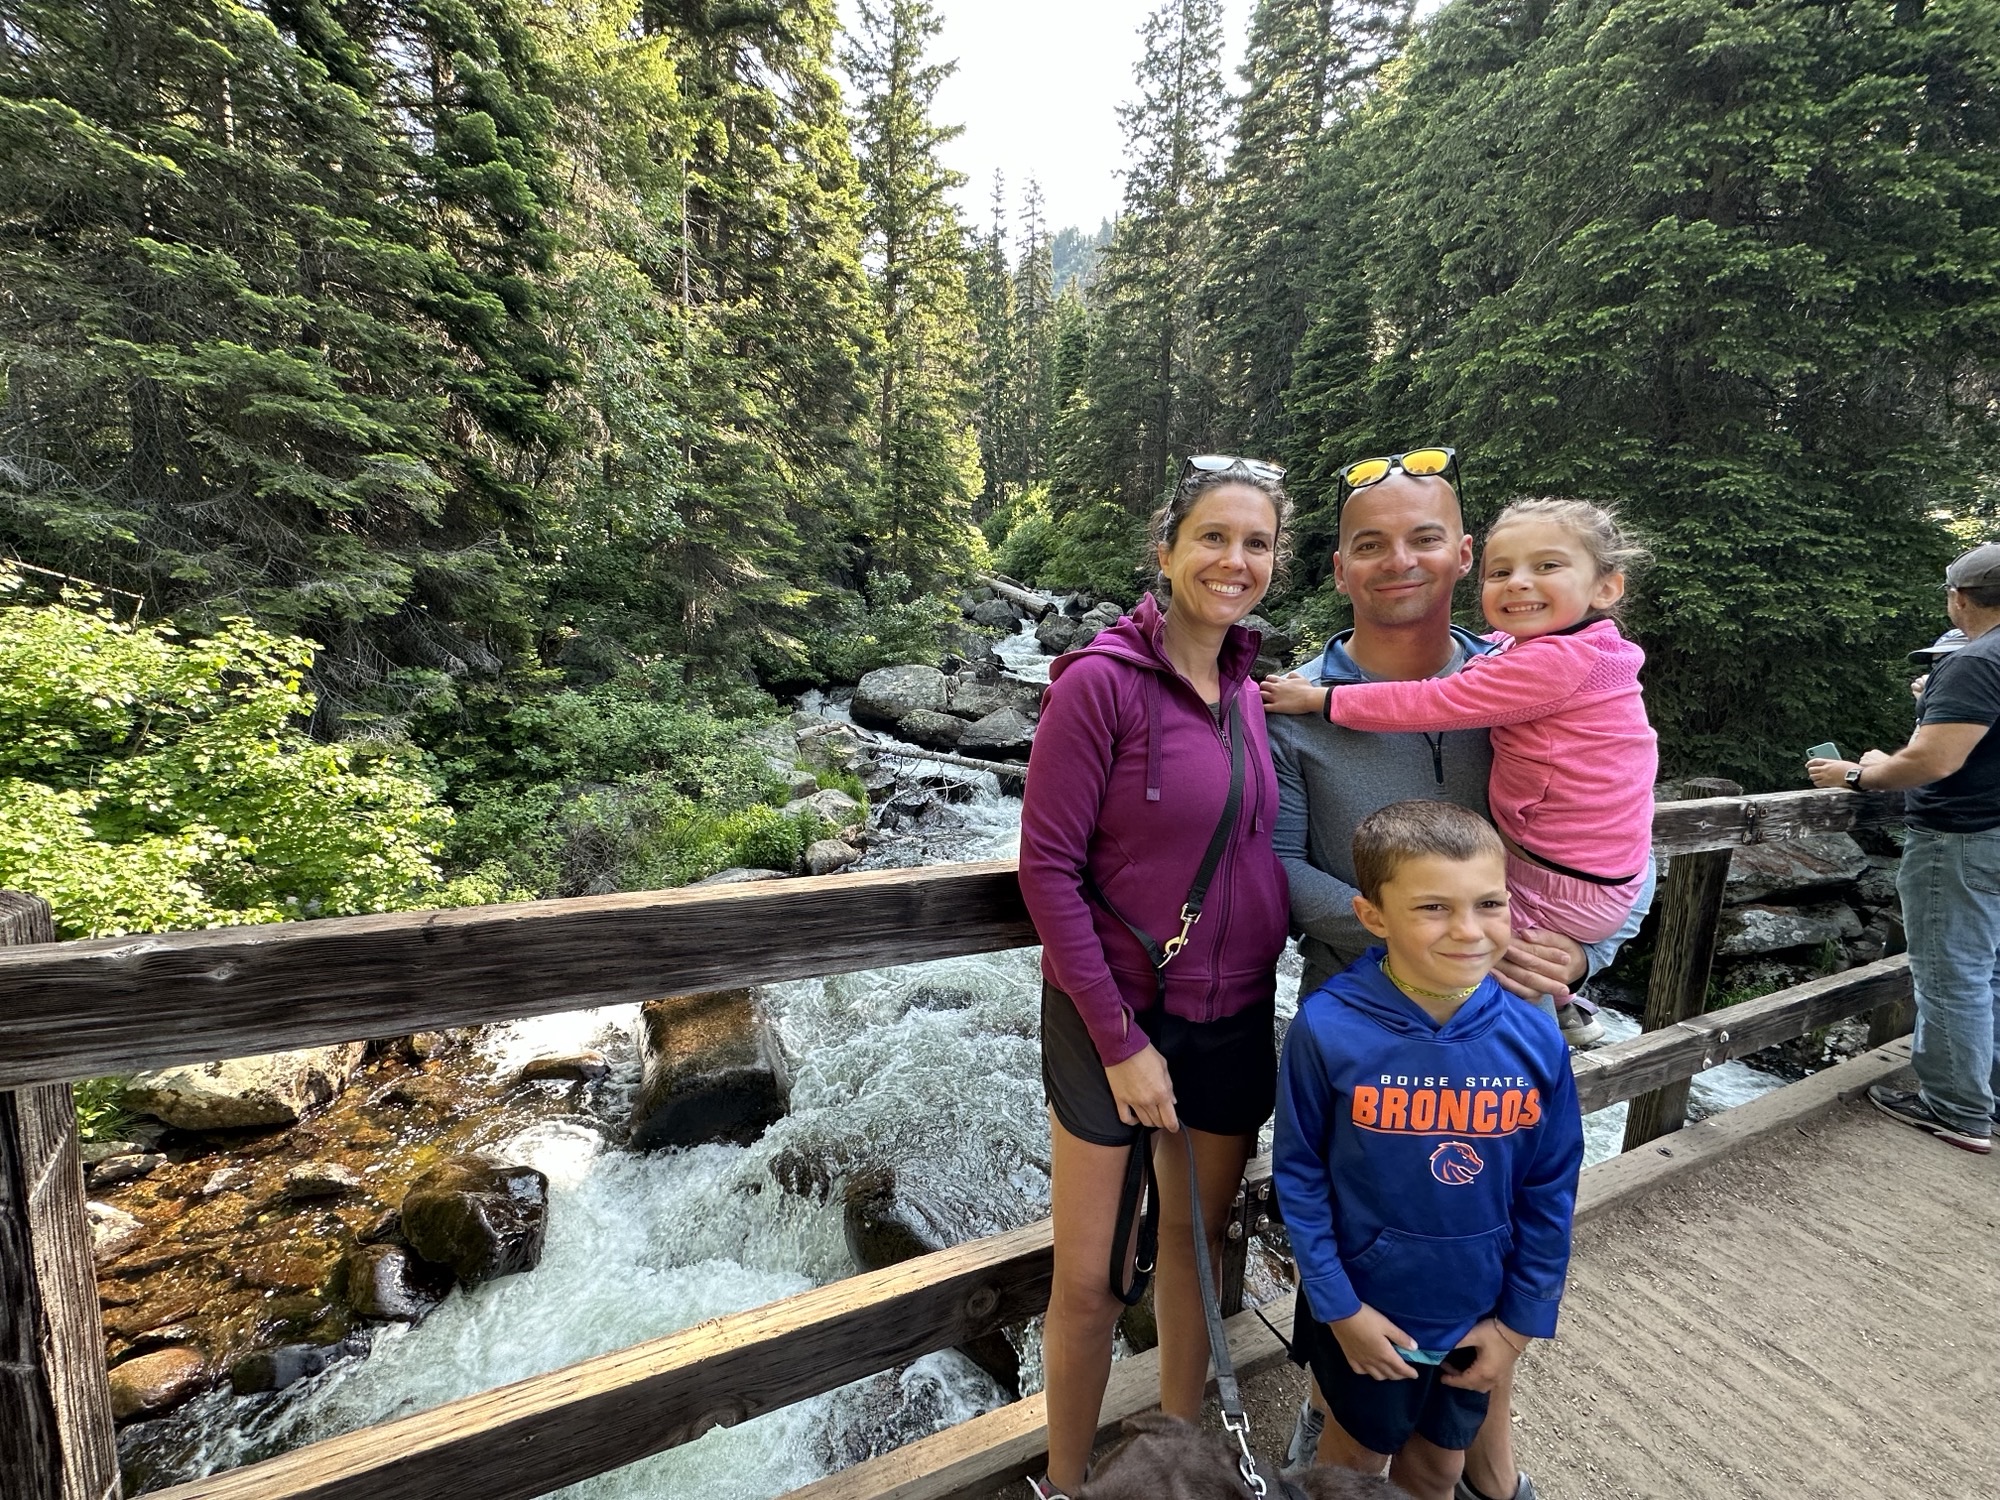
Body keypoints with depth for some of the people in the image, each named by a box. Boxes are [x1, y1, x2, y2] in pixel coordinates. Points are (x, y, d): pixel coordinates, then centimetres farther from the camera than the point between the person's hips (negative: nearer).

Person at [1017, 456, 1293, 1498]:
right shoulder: (1101, 681, -17)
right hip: (1115, 1018, -5)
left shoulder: (1251, 691, 1)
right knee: (1089, 1281, 9)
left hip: (1235, 1017, 6)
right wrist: (1120, 1040, -15)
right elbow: (1047, 867, -17)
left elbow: (1258, 848, 10)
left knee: (1198, 1239, 23)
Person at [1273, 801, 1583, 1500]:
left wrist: (1520, 1320, 1)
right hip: (1366, 1311, -3)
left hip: (1477, 1316, 3)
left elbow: (1549, 1193, -4)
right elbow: (1298, 1176, -15)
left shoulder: (1535, 1041, -17)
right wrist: (1339, 1308, -11)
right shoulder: (1327, 1028, -27)